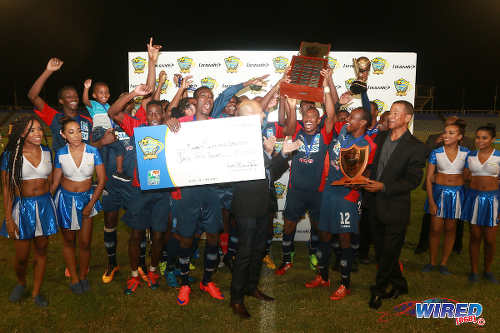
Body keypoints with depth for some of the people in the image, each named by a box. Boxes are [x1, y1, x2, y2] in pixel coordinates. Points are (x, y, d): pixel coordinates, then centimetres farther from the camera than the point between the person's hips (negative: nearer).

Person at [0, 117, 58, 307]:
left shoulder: (47, 152, 3)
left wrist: (49, 207, 12)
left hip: (45, 206, 3)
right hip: (21, 207, -3)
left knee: (41, 250, 10)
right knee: (22, 257, 4)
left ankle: (36, 293, 26)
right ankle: (21, 283, 37)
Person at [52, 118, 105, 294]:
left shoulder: (93, 151, -12)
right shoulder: (60, 154, -8)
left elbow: (102, 181, -8)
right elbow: (55, 182, 3)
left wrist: (91, 204, -10)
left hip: (87, 198, -1)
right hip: (66, 198, 1)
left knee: (85, 242, 1)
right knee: (68, 240, 12)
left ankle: (83, 276, 24)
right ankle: (74, 278, 28)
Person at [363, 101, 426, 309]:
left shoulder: (416, 147, -9)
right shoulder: (379, 138, 9)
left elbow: (413, 181, -12)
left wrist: (383, 187, -21)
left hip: (395, 208, -6)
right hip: (375, 204, 6)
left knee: (389, 251, 3)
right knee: (381, 250, 16)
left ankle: (378, 290, 21)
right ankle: (399, 284, 36)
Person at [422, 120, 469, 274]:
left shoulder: (465, 153, -1)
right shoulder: (436, 153, -6)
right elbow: (428, 178, -5)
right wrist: (431, 202, -9)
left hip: (457, 194, 1)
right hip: (439, 192, -1)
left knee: (450, 229, 9)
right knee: (435, 229, 0)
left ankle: (443, 263, 22)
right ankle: (432, 262, 18)